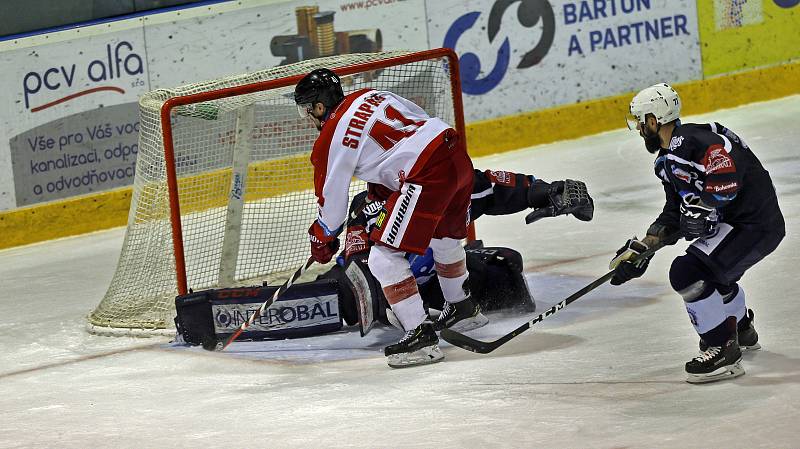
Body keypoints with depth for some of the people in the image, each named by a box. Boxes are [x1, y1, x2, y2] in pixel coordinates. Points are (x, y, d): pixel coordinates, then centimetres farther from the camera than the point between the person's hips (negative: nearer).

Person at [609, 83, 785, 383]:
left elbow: (729, 175, -30)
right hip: (735, 221, 11)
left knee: (687, 272, -19)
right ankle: (741, 330, 57)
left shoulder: (691, 140, -18)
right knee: (711, 270, 34)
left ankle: (723, 350, -10)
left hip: (755, 223, -11)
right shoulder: (668, 160, 15)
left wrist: (700, 206, -28)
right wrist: (641, 249, 10)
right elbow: (674, 214, 16)